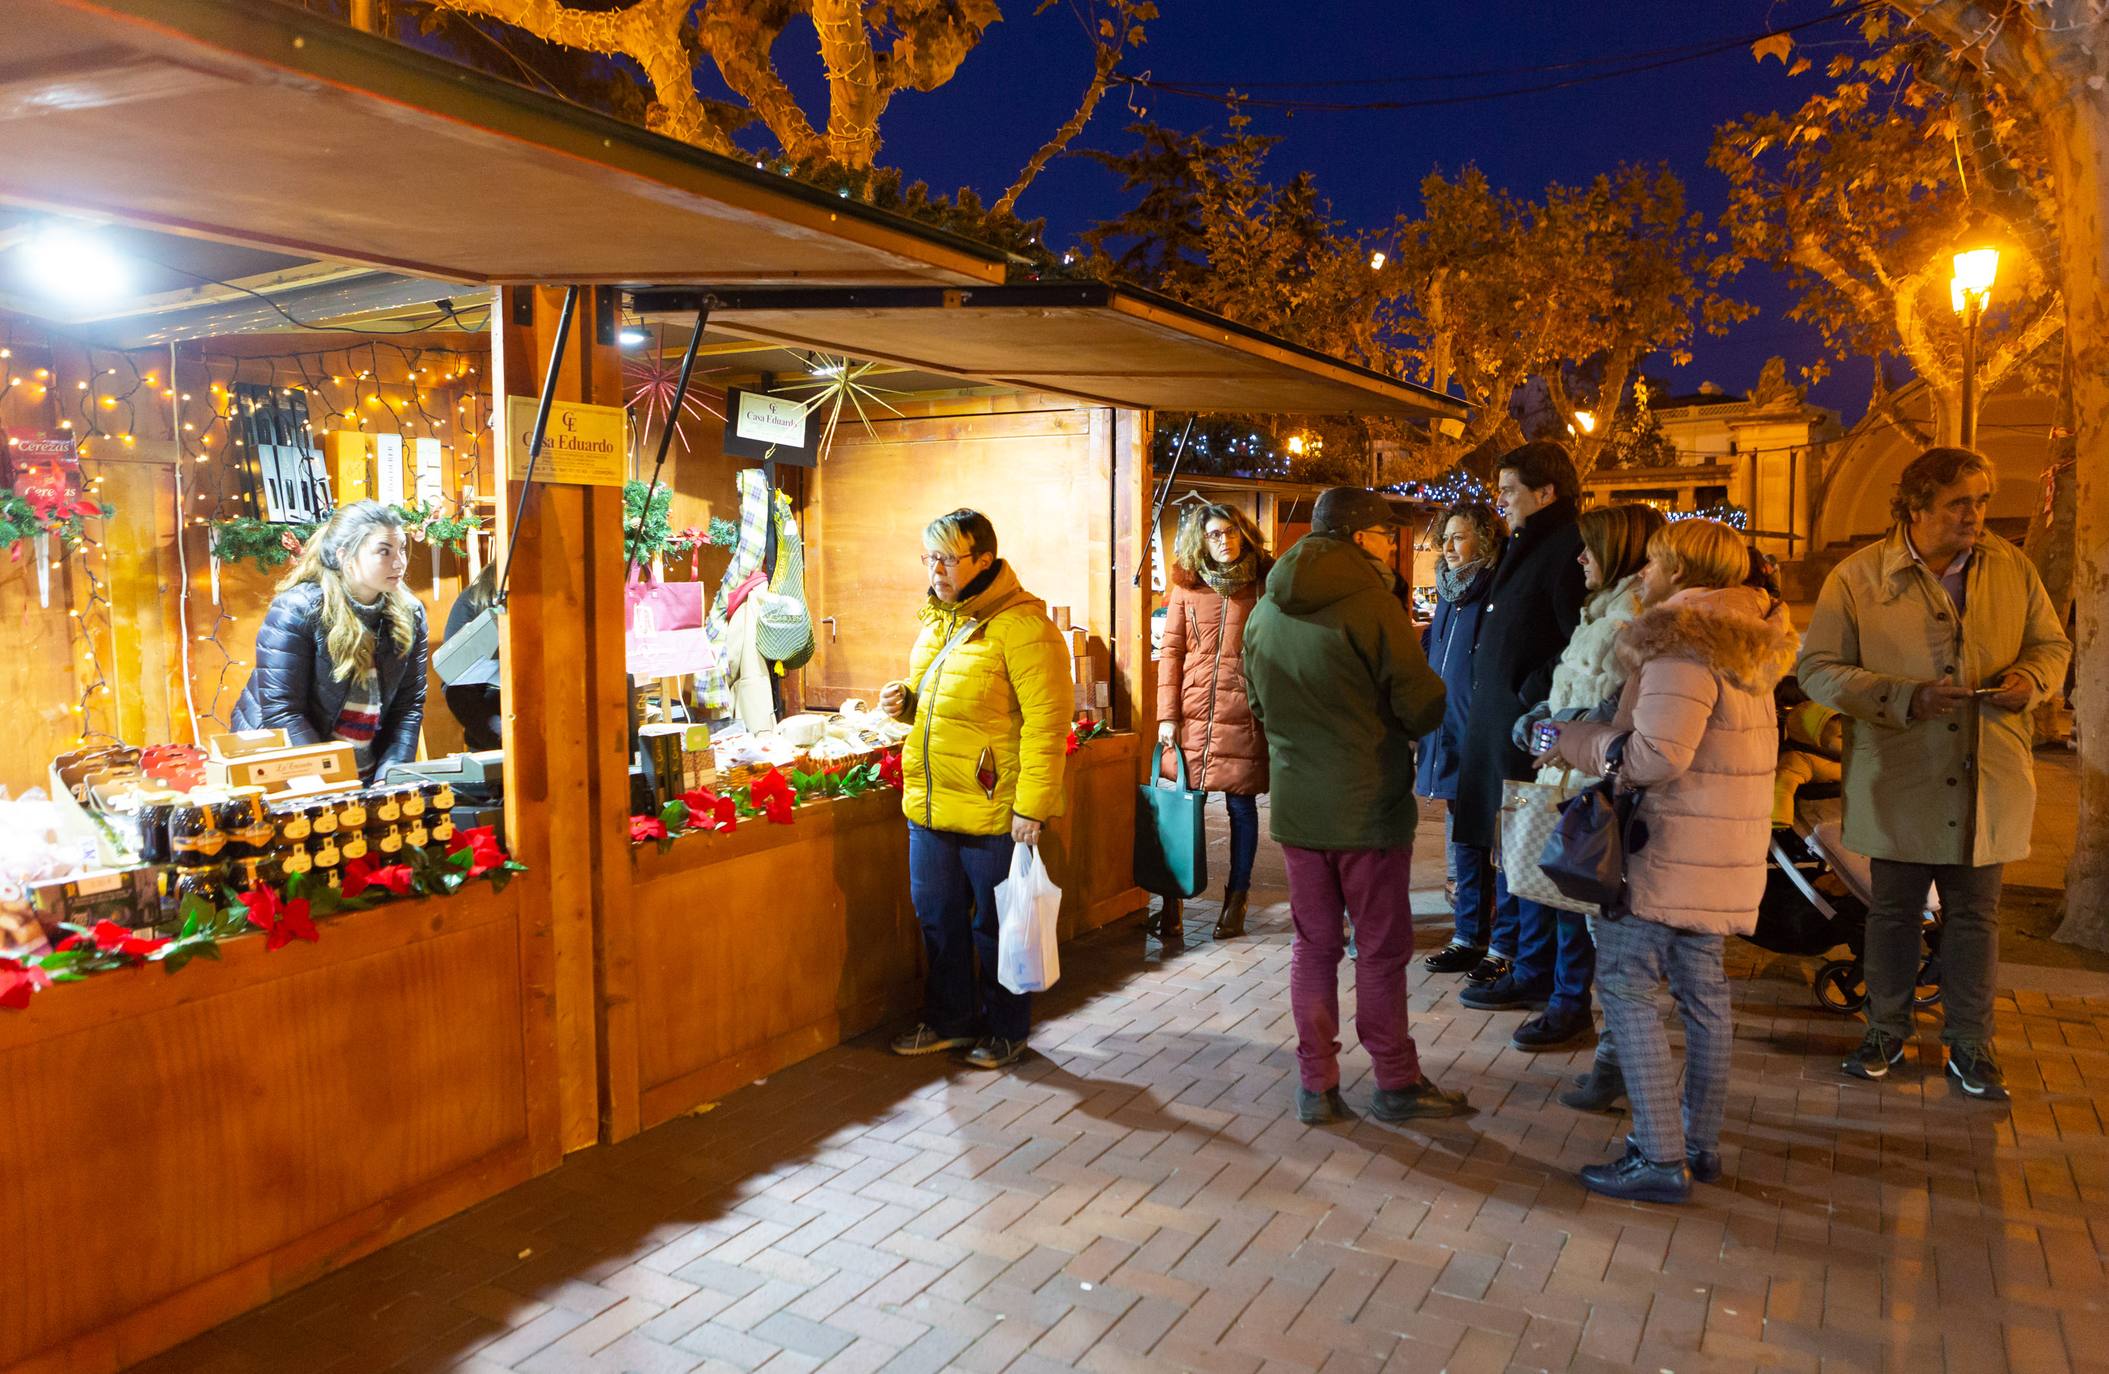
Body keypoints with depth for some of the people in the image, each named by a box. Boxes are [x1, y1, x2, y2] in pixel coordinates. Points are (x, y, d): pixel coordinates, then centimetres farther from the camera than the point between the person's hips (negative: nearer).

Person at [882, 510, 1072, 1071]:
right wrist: (907, 700, 3)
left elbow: (1046, 722, -20)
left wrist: (1032, 805, -22)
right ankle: (950, 1019, 35)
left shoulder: (1021, 625, -17)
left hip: (991, 811, -8)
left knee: (995, 925, 8)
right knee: (937, 917, 17)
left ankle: (1006, 1029, 26)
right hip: (929, 804, 8)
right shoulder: (937, 620, 11)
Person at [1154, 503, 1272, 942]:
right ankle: (1172, 902, 14)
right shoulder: (1187, 589, 7)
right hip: (1191, 716, 1)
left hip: (1243, 717, -1)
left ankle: (1236, 901, 20)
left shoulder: (1263, 588, 3)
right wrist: (1167, 715, -2)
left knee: (1241, 807, 6)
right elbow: (1171, 653, 5)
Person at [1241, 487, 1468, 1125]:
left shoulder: (1265, 610, 4)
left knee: (1314, 943, 13)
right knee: (1383, 947, 8)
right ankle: (1396, 1082, 19)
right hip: (1368, 804, -5)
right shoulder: (1371, 602, -15)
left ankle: (1316, 1084, 18)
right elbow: (1424, 708, -11)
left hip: (1295, 803, 5)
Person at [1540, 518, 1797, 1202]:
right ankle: (1700, 1143, 24)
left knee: (1624, 982, -7)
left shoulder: (1682, 642, -16)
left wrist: (1574, 741, -9)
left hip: (1672, 848, -10)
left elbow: (1658, 753, -23)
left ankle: (1662, 1159, -6)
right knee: (1702, 990, 14)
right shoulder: (1741, 643, 16)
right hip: (1720, 854, 10)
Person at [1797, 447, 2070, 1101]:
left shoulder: (2012, 567, 2)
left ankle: (1971, 1046, 26)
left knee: (1975, 917, 11)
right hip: (1899, 783, -2)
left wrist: (2030, 679, -11)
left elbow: (2052, 644, 12)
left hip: (1987, 786, 2)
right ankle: (1887, 1029, 30)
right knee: (1893, 912, 12)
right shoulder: (1858, 577, -9)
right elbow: (1817, 668, -9)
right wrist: (1906, 698, -20)